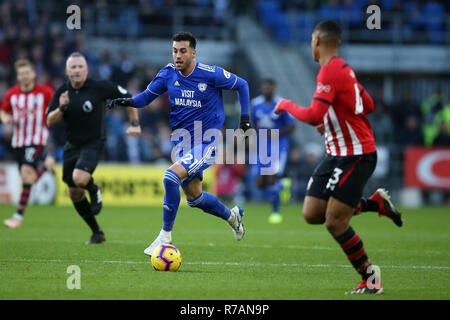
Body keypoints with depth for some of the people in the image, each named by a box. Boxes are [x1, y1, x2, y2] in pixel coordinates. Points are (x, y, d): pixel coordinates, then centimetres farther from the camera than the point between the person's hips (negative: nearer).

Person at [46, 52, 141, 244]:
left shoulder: (99, 87, -12)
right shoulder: (62, 92, -1)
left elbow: (127, 97, 0)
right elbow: (50, 122, -4)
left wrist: (135, 124, 0)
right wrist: (61, 108, -23)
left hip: (93, 143, -5)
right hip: (71, 145, 5)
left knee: (80, 178, -30)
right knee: (74, 194, 6)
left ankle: (94, 191, 8)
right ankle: (97, 232, 23)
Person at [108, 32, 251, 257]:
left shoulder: (211, 74, -13)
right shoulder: (168, 74, -2)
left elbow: (241, 85, 3)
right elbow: (147, 96, 8)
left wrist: (244, 117, -1)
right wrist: (128, 101, -11)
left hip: (206, 143, -6)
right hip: (181, 142, 6)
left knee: (171, 176, -27)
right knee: (194, 198, 13)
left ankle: (165, 236, -16)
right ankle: (231, 216, 43)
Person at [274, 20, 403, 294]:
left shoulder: (330, 71, -18)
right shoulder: (343, 68, 13)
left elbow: (314, 116, -25)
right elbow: (368, 105, 22)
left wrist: (287, 106, -8)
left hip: (356, 155, -9)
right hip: (338, 154, 9)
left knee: (335, 222, -8)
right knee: (312, 214, 5)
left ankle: (370, 277, 5)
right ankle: (376, 202, 16)